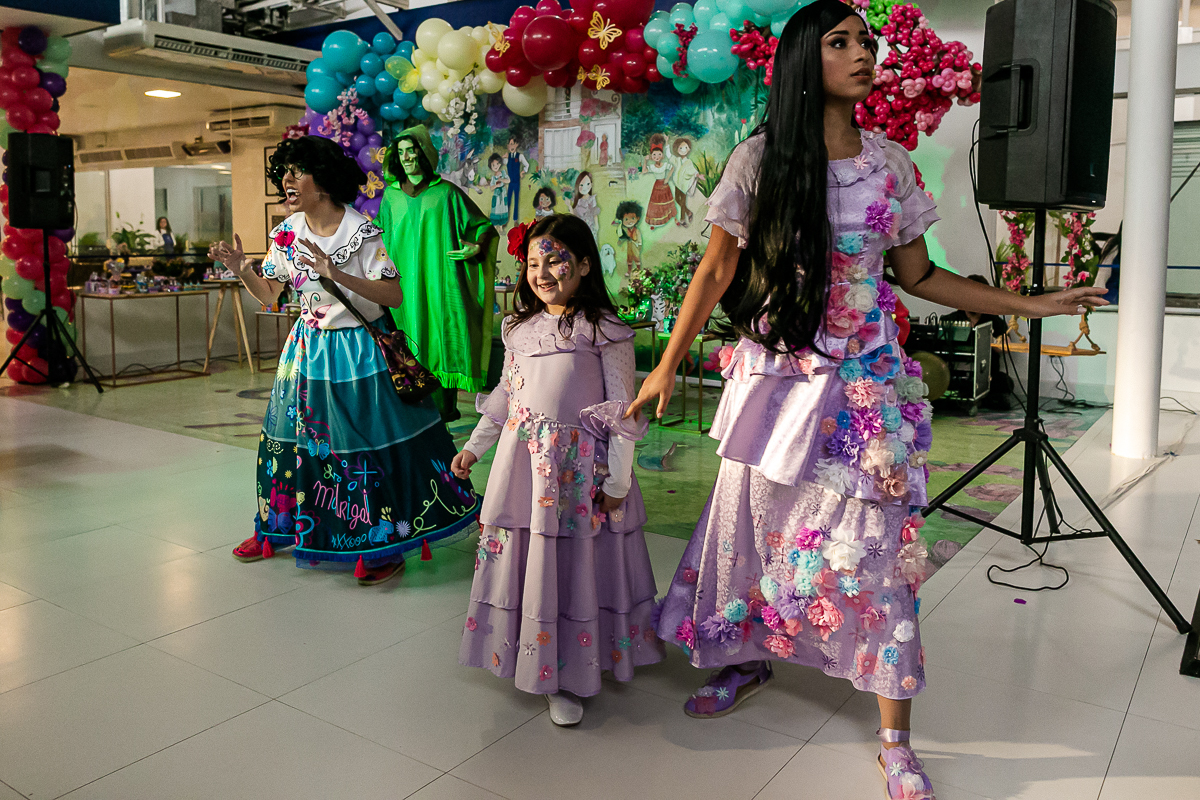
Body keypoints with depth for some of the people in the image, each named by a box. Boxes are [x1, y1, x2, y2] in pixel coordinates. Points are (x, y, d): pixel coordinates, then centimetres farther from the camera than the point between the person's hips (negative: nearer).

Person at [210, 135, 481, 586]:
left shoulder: (363, 233, -14)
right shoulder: (287, 233, 3)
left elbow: (394, 295, -19)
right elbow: (269, 294, 12)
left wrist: (336, 273, -28)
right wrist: (242, 270, -7)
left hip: (358, 350, -5)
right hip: (308, 346, 6)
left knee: (369, 442, -2)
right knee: (291, 434, 11)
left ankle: (386, 546, 12)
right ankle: (276, 529, 30)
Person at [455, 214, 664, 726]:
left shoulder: (605, 330, -7)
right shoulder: (520, 329, 10)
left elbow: (622, 410, -7)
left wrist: (618, 479, -9)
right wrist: (474, 446, 20)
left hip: (579, 465, -5)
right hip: (521, 461, 5)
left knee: (573, 563, 1)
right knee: (520, 555, 10)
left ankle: (566, 678, 14)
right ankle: (526, 656, 29)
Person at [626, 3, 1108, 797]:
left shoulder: (892, 165, 4)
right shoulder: (759, 159, -3)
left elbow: (918, 275, 11)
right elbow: (718, 270, 1)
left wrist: (1030, 304, 9)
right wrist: (667, 367, 1)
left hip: (865, 381, 1)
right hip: (775, 373, 0)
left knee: (877, 539, -2)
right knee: (752, 519, 9)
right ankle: (747, 659, 38)